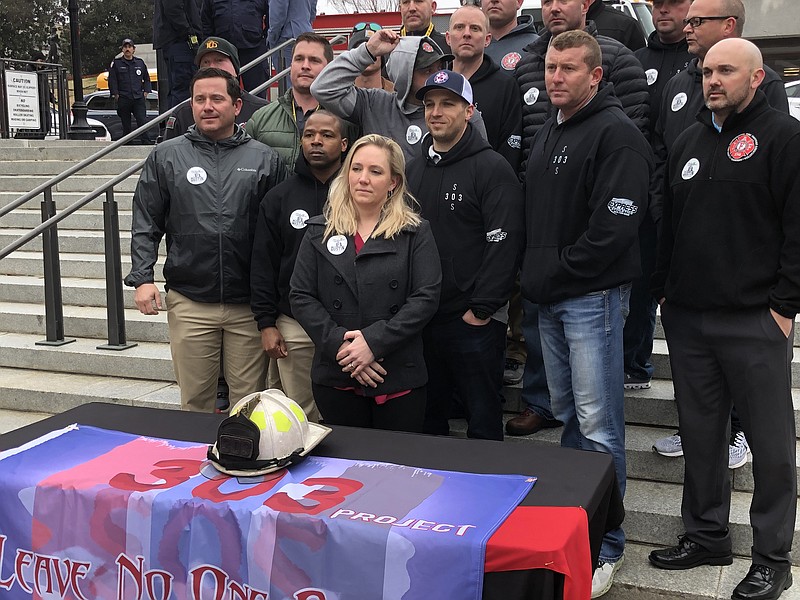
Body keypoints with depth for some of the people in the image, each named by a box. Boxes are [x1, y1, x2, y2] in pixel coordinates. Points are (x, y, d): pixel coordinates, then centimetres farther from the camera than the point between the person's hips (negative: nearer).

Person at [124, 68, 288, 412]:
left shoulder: (265, 159, 4)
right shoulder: (166, 157, 6)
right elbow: (145, 225, 7)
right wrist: (142, 278, -5)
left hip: (249, 304, 0)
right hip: (189, 302, 1)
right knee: (195, 402, 9)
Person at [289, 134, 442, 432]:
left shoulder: (416, 234, 1)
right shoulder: (319, 232, 7)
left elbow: (426, 298, -8)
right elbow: (300, 297, 1)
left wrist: (374, 342, -18)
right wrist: (339, 344, -13)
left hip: (399, 379, -1)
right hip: (334, 377, 2)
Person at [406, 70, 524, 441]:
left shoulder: (492, 168, -8)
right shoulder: (414, 168, 13)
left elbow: (504, 243, -15)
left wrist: (482, 309, -17)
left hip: (474, 322, -6)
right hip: (419, 318, 6)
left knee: (483, 422, 6)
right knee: (427, 419, 17)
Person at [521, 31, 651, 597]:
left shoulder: (616, 133, -11)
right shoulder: (547, 133, 16)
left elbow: (615, 226, -19)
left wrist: (561, 270, -11)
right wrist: (537, 274, 10)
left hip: (593, 297, -8)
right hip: (550, 297, 8)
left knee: (598, 425, -4)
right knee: (568, 414, 16)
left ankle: (606, 547, 7)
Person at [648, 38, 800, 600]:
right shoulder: (689, 142, 15)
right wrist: (664, 290, 13)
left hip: (754, 321, -6)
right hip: (687, 317, 6)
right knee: (700, 432, 14)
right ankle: (706, 534, 28)